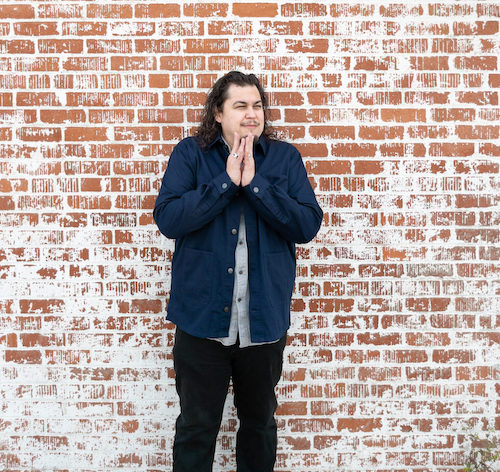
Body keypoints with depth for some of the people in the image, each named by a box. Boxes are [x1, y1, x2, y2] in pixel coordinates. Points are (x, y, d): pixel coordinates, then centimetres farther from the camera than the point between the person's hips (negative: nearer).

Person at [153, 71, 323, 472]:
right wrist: (227, 181, -18)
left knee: (260, 421, 20)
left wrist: (253, 182, -17)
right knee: (197, 426, 12)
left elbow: (308, 225, -9)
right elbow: (168, 219, -14)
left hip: (265, 317, 2)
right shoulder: (190, 153, -1)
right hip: (202, 318, -1)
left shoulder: (285, 157, 2)